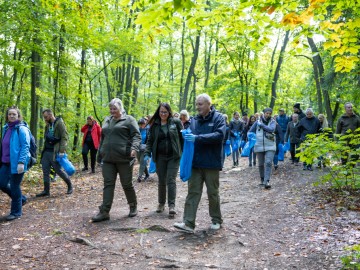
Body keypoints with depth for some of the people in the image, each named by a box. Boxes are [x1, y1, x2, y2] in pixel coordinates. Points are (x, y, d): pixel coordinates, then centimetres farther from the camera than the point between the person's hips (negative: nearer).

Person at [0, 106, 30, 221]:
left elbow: (25, 147, -16)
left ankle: (16, 212, 18)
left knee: (14, 187, 1)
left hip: (16, 163, -7)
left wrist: (21, 162, -23)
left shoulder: (21, 129, -12)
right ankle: (21, 199, 31)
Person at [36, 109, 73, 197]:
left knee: (59, 170, -2)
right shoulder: (48, 125, 14)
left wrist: (62, 151, -22)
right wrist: (44, 149, 13)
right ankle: (46, 191, 15)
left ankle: (70, 186, 18)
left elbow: (65, 137, -15)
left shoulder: (59, 123, -9)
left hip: (55, 152, -8)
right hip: (46, 151, 8)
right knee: (45, 171, 6)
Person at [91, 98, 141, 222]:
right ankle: (104, 212, 3)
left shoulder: (128, 120, -2)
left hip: (124, 159, -5)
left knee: (127, 184, 6)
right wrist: (100, 152, 21)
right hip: (108, 159, 5)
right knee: (108, 184, 2)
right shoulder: (107, 120, 17)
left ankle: (133, 206, 26)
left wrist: (134, 148, -26)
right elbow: (102, 138, 25)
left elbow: (136, 136, -10)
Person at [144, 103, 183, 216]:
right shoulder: (154, 125, 6)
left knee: (171, 180, -7)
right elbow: (150, 140, 10)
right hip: (160, 157, 3)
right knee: (161, 181, 9)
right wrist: (147, 153, -3)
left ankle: (172, 205, -4)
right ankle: (161, 203, 23)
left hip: (174, 156, -2)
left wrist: (184, 153, -2)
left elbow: (182, 137, 1)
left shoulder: (176, 122, 0)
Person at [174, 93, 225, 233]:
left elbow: (219, 135, -20)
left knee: (213, 193, 9)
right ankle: (188, 223, 3)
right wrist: (186, 136, -9)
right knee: (192, 192, 2)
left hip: (211, 163, -4)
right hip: (195, 163, 4)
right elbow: (188, 137, 16)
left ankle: (216, 220, 26)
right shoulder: (194, 120, 10)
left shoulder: (218, 118, -5)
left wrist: (197, 138, -26)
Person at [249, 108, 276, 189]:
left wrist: (261, 125, -12)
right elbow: (250, 131, 13)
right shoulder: (258, 122, 4)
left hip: (270, 146, -2)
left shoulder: (272, 122, 1)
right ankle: (262, 179, 26)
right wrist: (255, 137, 1)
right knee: (261, 164, 10)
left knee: (268, 163, -15)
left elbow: (271, 129, -19)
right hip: (259, 146, 2)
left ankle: (267, 181, -18)